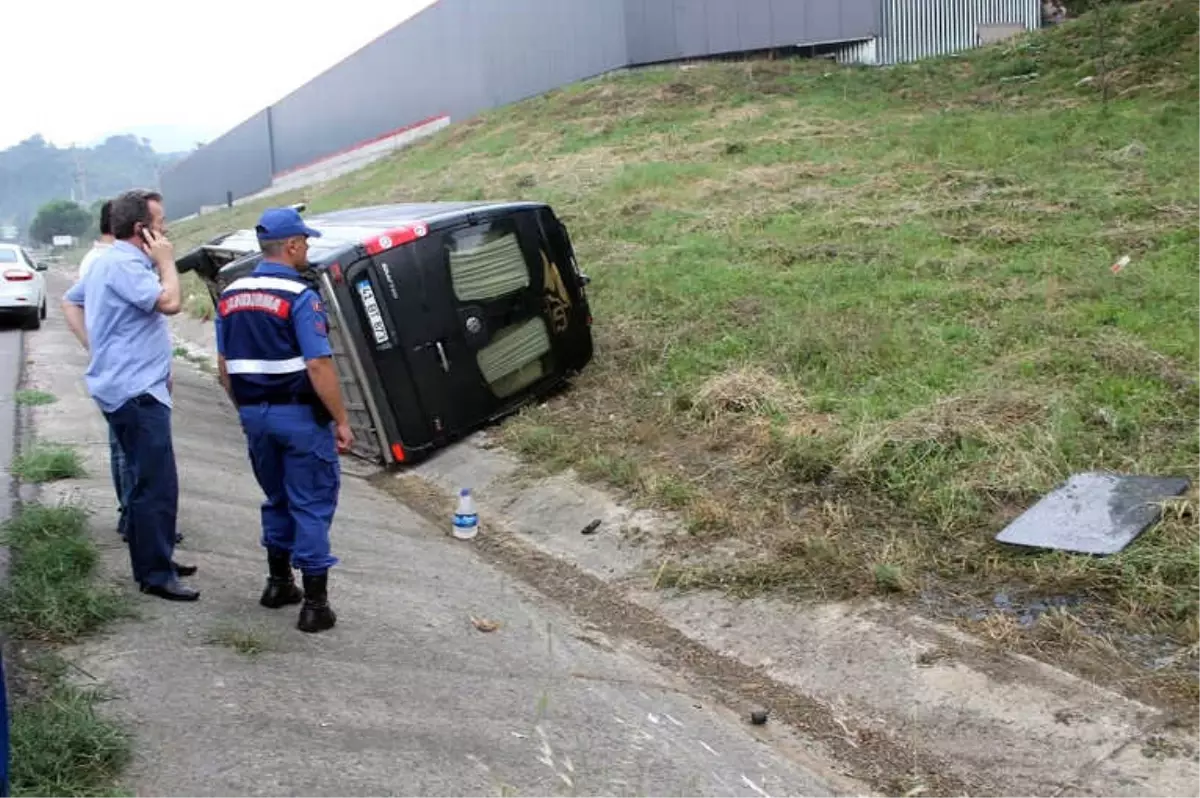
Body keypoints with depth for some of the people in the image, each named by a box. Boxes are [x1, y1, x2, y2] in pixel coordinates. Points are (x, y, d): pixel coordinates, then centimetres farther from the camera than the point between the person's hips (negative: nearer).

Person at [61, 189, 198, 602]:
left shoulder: (109, 260, 16)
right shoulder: (124, 264, -17)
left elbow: (70, 302, 24)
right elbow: (169, 302, -27)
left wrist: (97, 348, 16)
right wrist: (166, 262, -10)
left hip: (132, 388, 11)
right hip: (135, 391, -11)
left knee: (145, 479, 19)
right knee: (157, 485, -9)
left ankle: (153, 560, 29)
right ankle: (156, 575, -4)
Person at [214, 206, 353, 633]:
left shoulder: (230, 295, 7)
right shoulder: (299, 296, -15)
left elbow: (225, 365, 12)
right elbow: (318, 365, -20)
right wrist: (342, 420, -14)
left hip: (255, 413, 7)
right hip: (299, 414, -7)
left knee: (277, 499, 22)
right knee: (311, 505, 1)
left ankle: (279, 583, 32)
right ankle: (315, 605, 3)